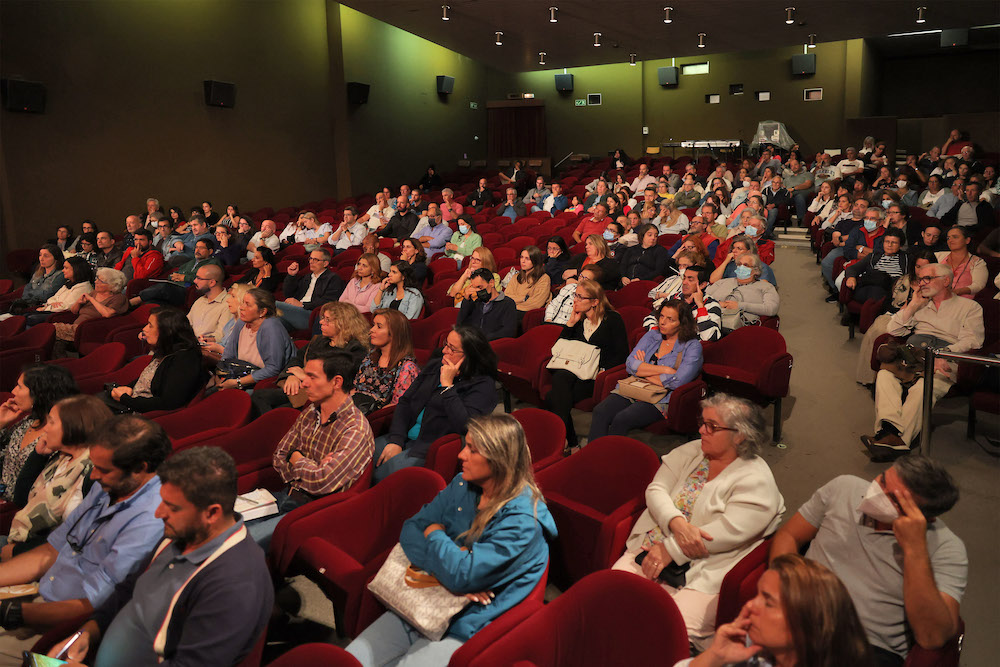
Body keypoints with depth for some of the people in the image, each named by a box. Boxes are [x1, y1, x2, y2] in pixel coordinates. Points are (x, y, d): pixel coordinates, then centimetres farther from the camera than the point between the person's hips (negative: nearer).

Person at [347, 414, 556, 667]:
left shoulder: (522, 520, -20)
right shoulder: (462, 485, 3)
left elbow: (462, 574, -27)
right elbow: (410, 530, 2)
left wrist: (435, 534, -8)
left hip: (463, 631, -6)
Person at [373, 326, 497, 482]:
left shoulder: (483, 384, -9)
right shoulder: (434, 366, 12)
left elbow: (465, 426, -23)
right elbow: (405, 402, 12)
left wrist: (447, 384, -18)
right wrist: (396, 440, -3)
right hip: (405, 438, 7)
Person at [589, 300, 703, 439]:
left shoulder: (693, 346, 2)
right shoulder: (651, 336, 16)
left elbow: (678, 381, -14)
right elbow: (630, 364, 2)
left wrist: (644, 371, -2)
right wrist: (665, 370, -8)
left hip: (660, 400, -5)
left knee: (622, 419, -30)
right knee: (600, 412, -23)